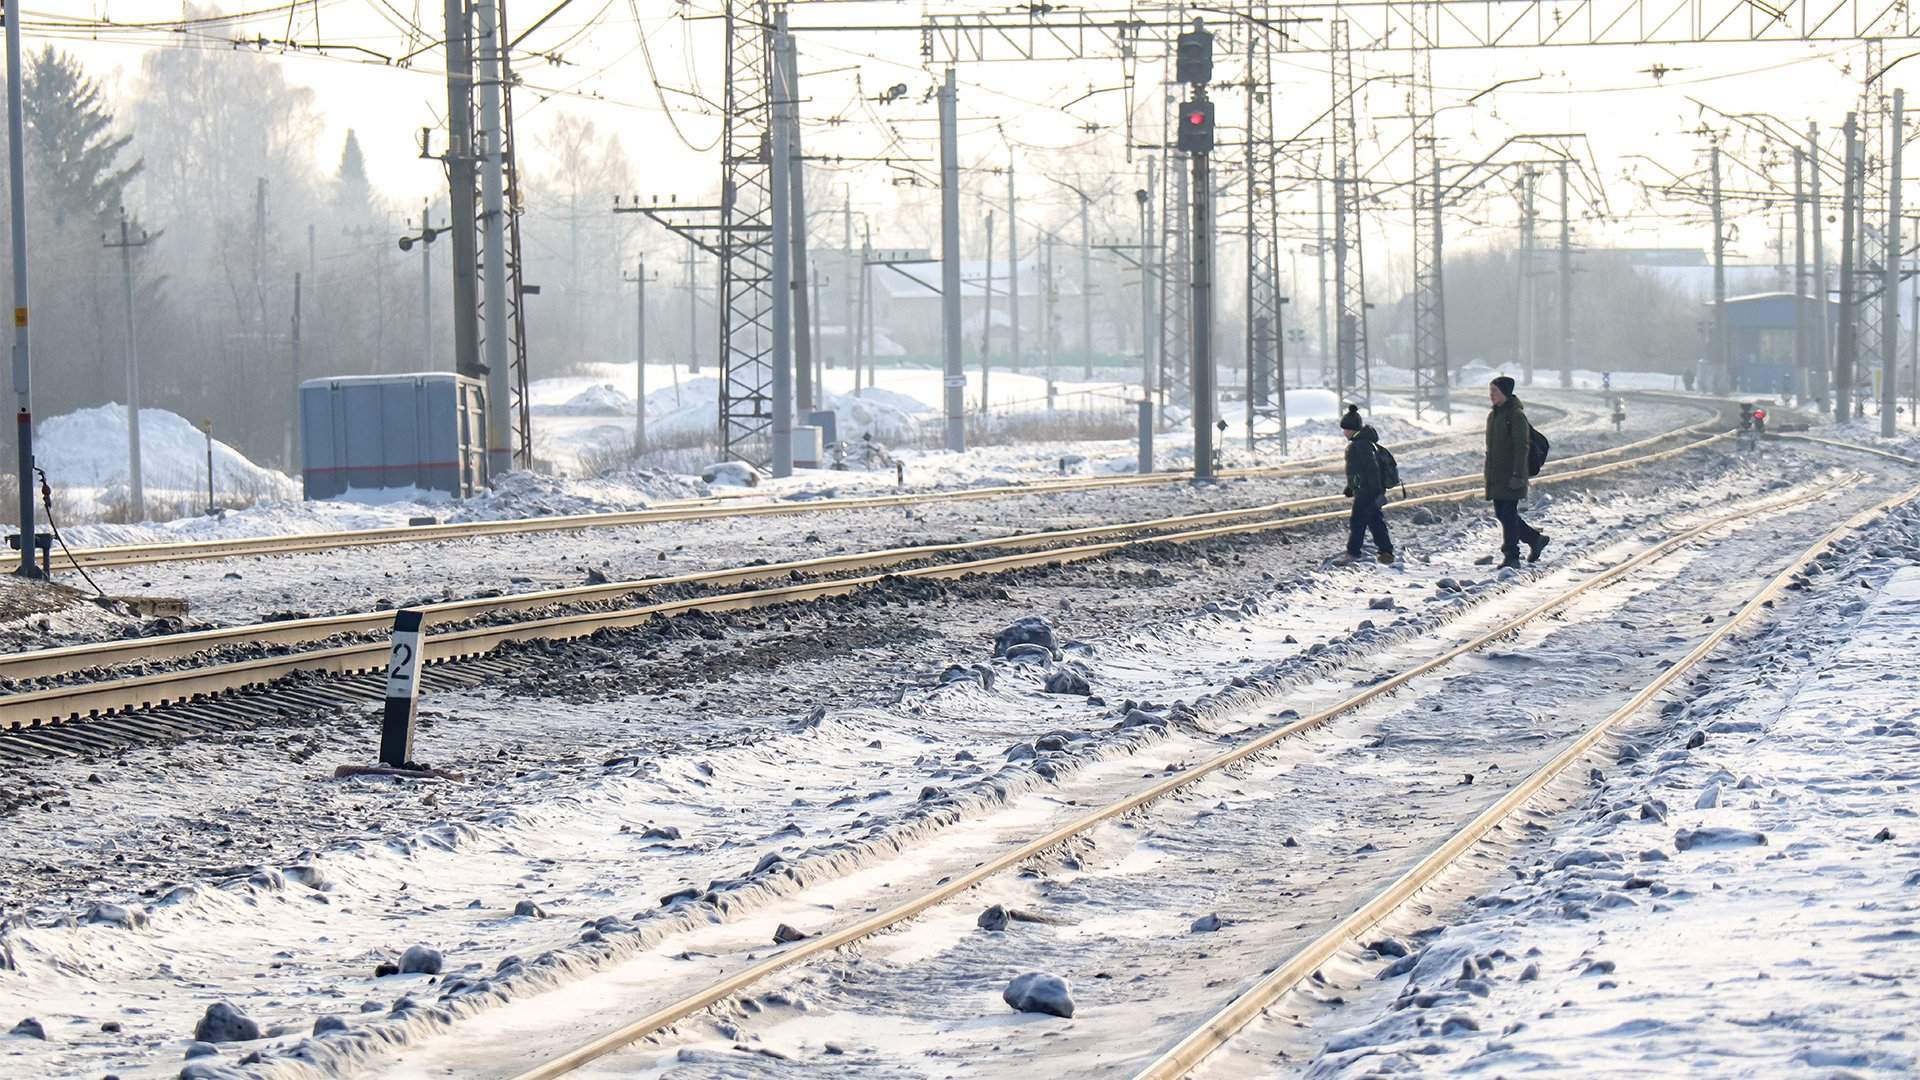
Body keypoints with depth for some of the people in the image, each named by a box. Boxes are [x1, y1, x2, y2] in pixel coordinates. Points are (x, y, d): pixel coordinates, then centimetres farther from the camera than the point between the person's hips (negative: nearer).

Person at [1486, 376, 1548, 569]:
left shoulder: (1516, 415, -11)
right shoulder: (1493, 415, 14)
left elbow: (1521, 447, -15)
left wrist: (1518, 475, -21)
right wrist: (1488, 474, 22)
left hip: (1511, 475, -9)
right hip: (1496, 475, 9)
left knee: (1509, 513, -9)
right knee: (1501, 514, 10)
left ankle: (1511, 556, -4)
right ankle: (1535, 538, 27)